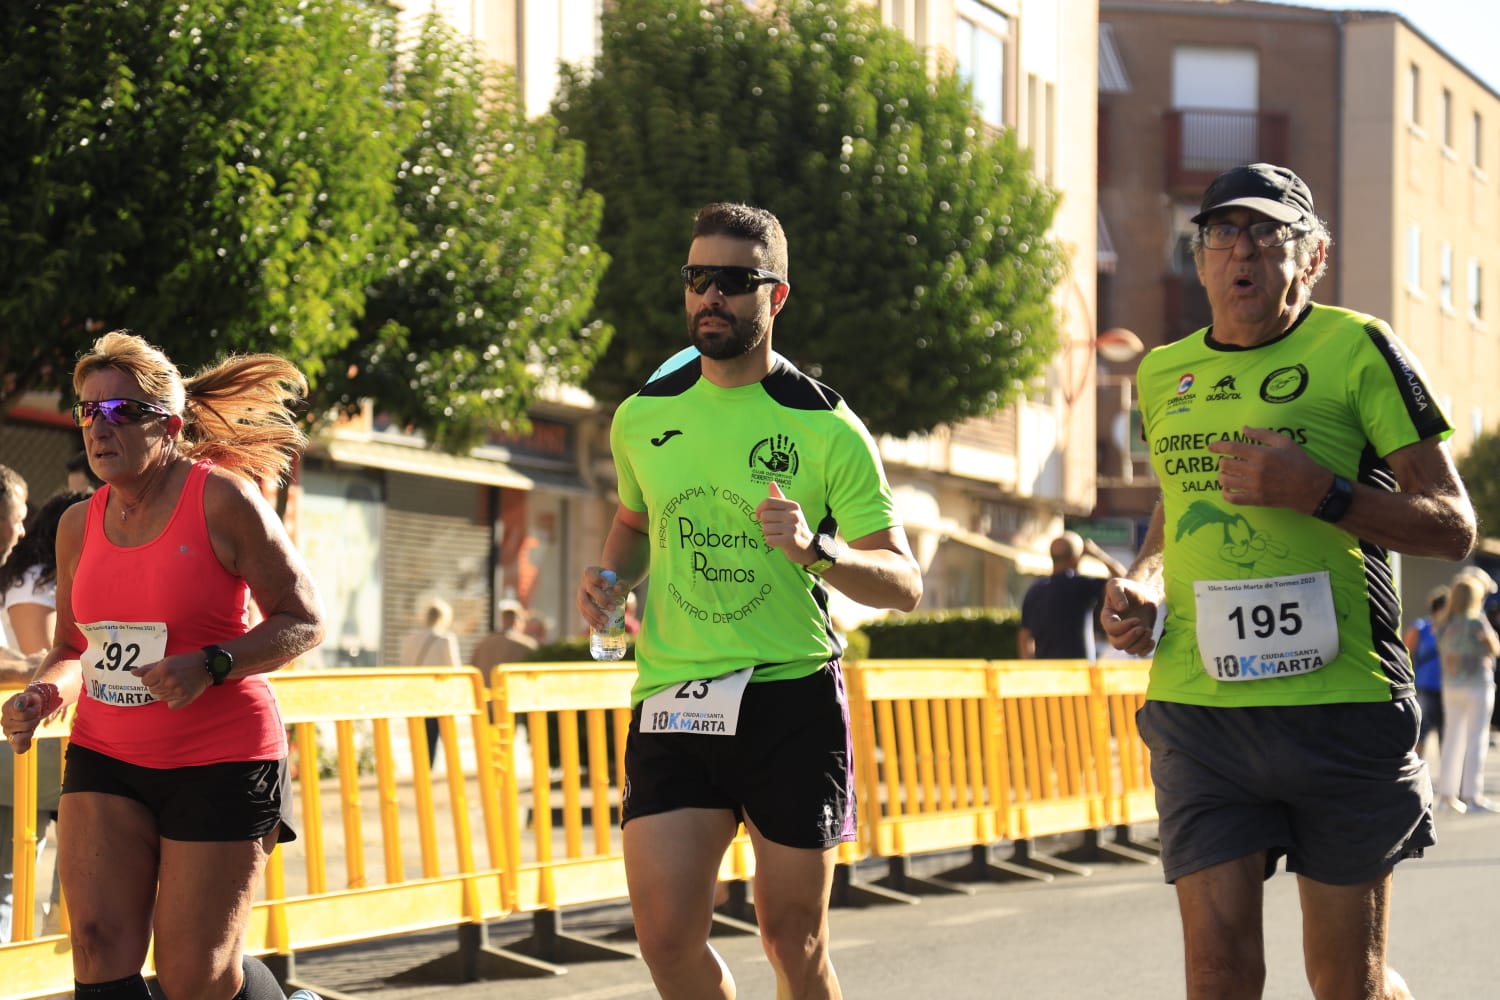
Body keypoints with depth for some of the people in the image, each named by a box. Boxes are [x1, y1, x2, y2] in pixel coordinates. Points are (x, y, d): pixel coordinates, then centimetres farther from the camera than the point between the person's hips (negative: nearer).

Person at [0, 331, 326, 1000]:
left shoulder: (222, 499, -11)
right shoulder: (80, 524, 6)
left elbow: (304, 622, -8)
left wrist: (210, 667, -23)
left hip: (219, 761, -5)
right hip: (104, 758, 5)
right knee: (101, 946, -13)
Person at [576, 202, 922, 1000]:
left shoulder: (827, 429, -3)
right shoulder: (643, 416, 7)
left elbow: (903, 585, -5)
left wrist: (817, 549, -23)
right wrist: (611, 579, 7)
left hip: (794, 700, -2)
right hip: (671, 701, 3)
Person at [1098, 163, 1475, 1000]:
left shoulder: (1357, 350, -1)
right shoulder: (1164, 374, 15)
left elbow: (1455, 528, -2)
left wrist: (1321, 494, -17)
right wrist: (1142, 581, 11)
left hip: (1338, 703, -4)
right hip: (1197, 704, 4)